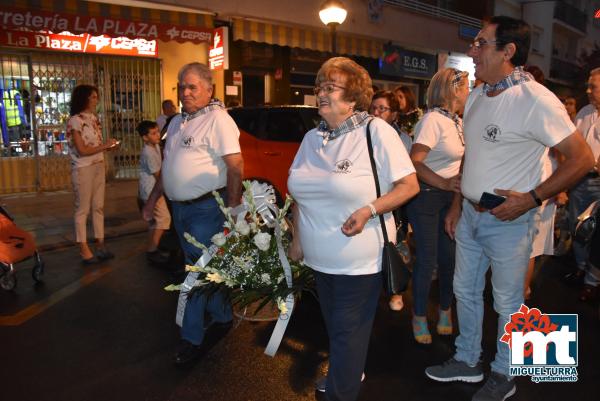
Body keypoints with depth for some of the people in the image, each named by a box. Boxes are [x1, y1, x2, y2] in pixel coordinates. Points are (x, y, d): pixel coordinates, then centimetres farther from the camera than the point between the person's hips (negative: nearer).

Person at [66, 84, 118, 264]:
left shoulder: (94, 118, 11)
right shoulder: (75, 120, -13)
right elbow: (82, 149, -16)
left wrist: (109, 146, -4)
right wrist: (105, 146, -13)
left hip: (99, 166, 8)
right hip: (83, 169, -7)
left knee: (98, 206, 10)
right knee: (83, 209, 0)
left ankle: (100, 244, 18)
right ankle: (84, 249, 8)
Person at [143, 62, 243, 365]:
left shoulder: (217, 119, -12)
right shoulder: (177, 122, 15)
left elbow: (236, 165, -20)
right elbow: (167, 166, 21)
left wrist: (232, 207, -23)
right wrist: (152, 199, 20)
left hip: (206, 208, -8)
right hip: (179, 207, 9)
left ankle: (192, 339, 11)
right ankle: (223, 318, 35)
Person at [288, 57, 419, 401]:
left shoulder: (377, 131, -11)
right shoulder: (312, 138, 7)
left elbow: (409, 186, -12)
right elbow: (300, 192, 14)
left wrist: (369, 210, -25)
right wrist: (297, 239, 14)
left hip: (361, 260, -6)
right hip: (320, 257, 6)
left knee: (348, 332, 4)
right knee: (334, 326, 21)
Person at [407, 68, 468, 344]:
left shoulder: (458, 122, 12)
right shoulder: (433, 119, -14)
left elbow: (459, 159, 14)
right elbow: (415, 162, -23)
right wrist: (444, 183, -32)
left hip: (451, 196, 7)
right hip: (427, 196, -7)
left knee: (449, 256, 10)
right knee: (427, 260, -2)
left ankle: (445, 310, 30)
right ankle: (419, 316, 17)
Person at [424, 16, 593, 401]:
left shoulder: (536, 100, -17)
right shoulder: (476, 97, 7)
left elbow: (583, 157, -15)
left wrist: (531, 198, -20)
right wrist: (458, 204, 15)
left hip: (507, 220, -7)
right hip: (470, 214, 8)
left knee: (508, 302, 10)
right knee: (465, 290, 19)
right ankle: (467, 361, 39)